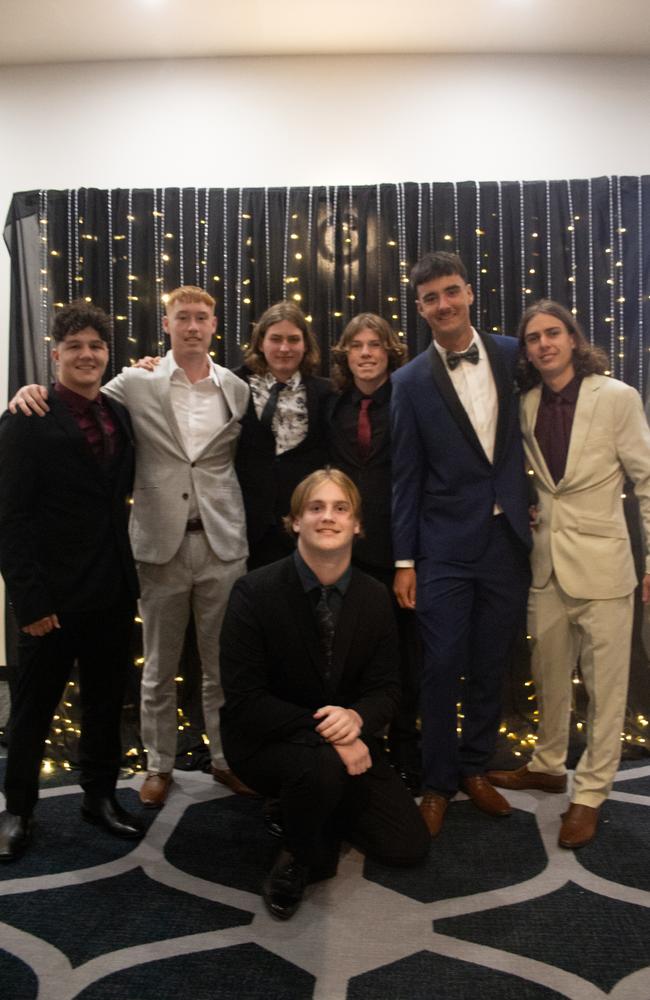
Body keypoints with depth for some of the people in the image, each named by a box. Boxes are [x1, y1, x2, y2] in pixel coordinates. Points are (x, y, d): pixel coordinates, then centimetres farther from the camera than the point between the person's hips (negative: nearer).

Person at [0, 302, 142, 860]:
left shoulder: (120, 417, 7)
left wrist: (131, 577, 2)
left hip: (113, 591, 5)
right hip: (54, 595, -5)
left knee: (106, 700, 17)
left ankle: (100, 795, 35)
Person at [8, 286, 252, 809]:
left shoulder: (238, 389, 4)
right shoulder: (137, 382, 0)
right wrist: (37, 391, -13)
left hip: (223, 542, 1)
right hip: (161, 542, 0)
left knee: (223, 663, 11)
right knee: (160, 667, 13)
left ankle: (227, 758, 30)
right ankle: (160, 764, 31)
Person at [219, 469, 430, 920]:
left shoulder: (375, 596, -5)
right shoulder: (255, 591, -19)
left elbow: (386, 687, -2)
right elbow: (244, 700, -21)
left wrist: (356, 718, -26)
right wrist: (322, 730, -30)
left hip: (346, 739, 5)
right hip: (267, 739, -4)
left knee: (408, 845, -1)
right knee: (321, 766, -37)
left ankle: (321, 804, 26)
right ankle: (297, 859, -3)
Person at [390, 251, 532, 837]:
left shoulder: (512, 355, 4)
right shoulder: (410, 381, -2)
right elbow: (405, 477, -2)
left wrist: (533, 504, 4)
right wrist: (403, 561, -3)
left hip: (508, 541, 2)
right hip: (446, 547, -2)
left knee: (490, 667, 13)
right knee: (442, 668, 1)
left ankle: (475, 768, 32)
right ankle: (438, 783, 20)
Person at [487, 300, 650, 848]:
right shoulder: (527, 404, 4)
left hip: (601, 561, -4)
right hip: (546, 560, 5)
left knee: (605, 683, 5)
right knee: (549, 675, 18)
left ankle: (591, 793, 20)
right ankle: (548, 764, 37)